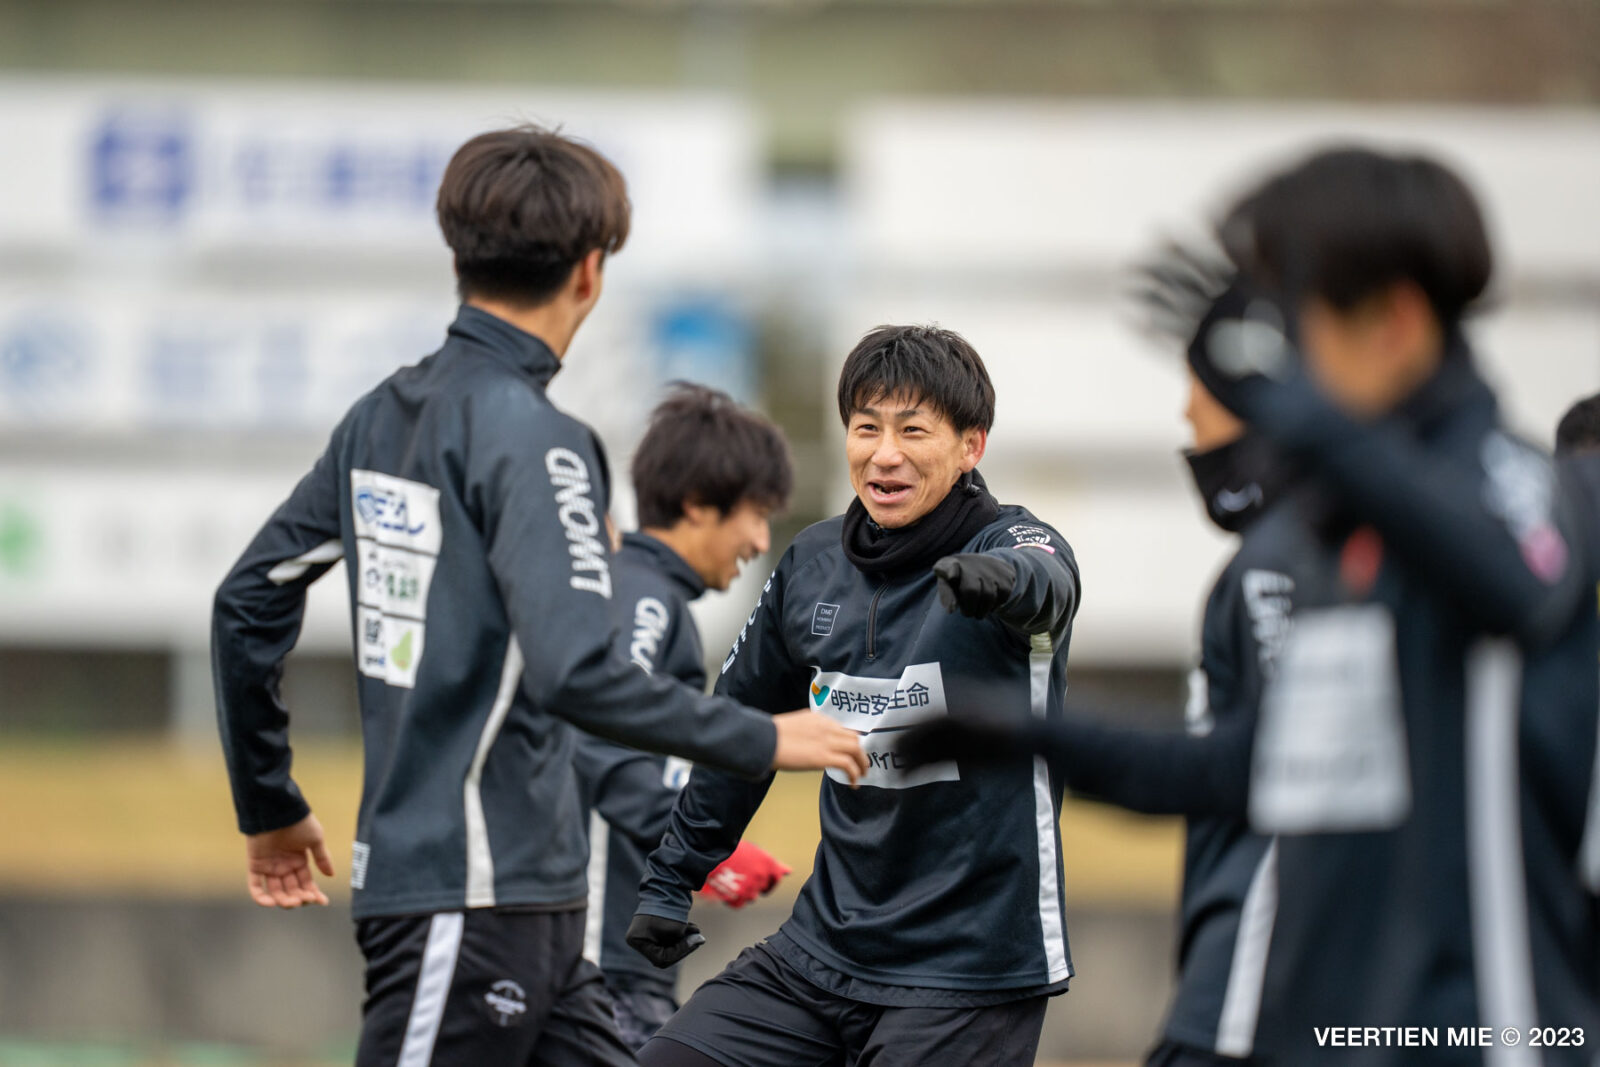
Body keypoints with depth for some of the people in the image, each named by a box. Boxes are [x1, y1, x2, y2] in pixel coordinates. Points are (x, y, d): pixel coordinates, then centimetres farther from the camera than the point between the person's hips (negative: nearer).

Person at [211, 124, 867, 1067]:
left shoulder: (385, 414, 11)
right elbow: (576, 669, -25)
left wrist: (269, 807, 28)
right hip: (470, 894, -9)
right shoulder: (526, 434, -15)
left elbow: (250, 602, 18)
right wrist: (761, 742, -15)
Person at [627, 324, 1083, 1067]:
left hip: (966, 970, -6)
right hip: (824, 945, 6)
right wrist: (669, 880, 19)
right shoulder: (813, 564, 5)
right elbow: (739, 719, 19)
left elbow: (1045, 586, -37)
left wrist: (1003, 578, -61)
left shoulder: (1010, 541, -11)